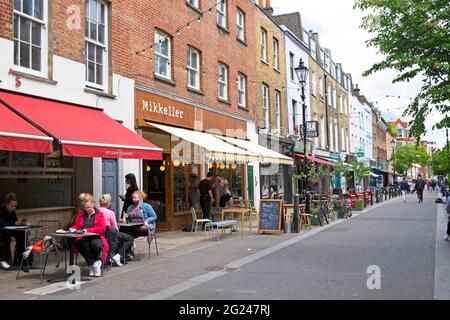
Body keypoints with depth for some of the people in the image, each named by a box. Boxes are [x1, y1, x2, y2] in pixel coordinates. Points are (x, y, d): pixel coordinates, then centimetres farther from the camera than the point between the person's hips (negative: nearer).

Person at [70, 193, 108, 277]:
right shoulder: (80, 214, 16)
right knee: (80, 245, -34)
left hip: (96, 238, -3)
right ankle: (95, 264, -17)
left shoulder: (99, 214, 4)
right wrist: (73, 229, -5)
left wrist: (88, 230, -16)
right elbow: (76, 225, 20)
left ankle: (93, 265, -8)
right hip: (84, 239, 3)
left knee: (96, 245, -38)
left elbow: (102, 228, -6)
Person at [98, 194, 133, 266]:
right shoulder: (110, 213, -14)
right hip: (110, 235, -8)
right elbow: (115, 227, -8)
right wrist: (117, 230, 16)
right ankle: (118, 256, -1)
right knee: (130, 238, 10)